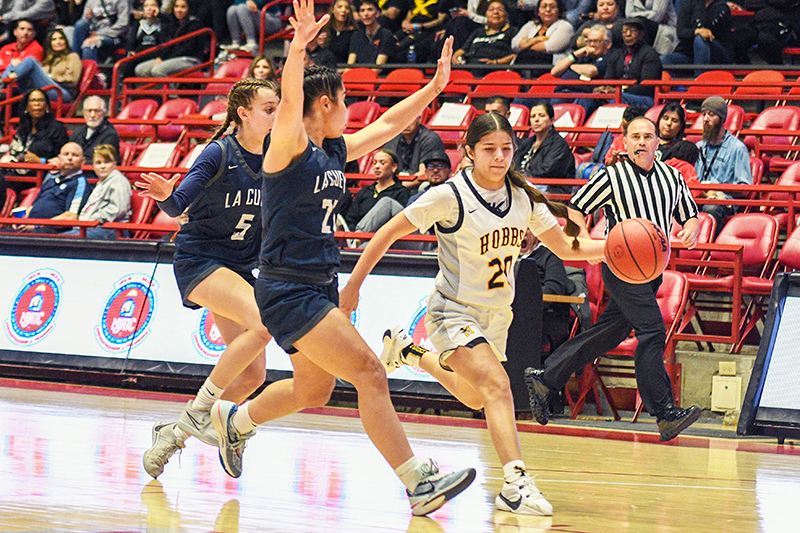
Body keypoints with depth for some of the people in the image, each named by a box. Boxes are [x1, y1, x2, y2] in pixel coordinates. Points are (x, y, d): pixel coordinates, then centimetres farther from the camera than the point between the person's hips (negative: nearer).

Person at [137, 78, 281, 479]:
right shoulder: (220, 153, -14)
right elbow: (177, 207, -19)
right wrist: (165, 194, -39)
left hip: (239, 267, 7)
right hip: (198, 261, -7)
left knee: (252, 375, 0)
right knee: (263, 321, -30)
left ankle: (176, 432, 17)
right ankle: (199, 409, -17)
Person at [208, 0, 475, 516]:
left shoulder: (335, 151, 11)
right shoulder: (290, 147, -12)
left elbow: (387, 125, 22)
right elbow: (290, 101, -31)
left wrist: (435, 87, 19)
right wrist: (299, 47, -46)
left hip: (320, 285, 9)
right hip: (288, 289, -9)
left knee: (315, 389, 21)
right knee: (369, 372, -15)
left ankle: (234, 419, 44)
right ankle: (418, 483, -16)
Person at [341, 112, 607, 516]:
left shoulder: (524, 198, -4)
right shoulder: (450, 196, -19)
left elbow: (565, 246, 3)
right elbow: (389, 233, -12)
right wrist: (353, 284, -11)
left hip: (496, 314, 7)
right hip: (453, 311, -7)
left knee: (476, 398, 23)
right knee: (496, 385, -27)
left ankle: (409, 352, 45)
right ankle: (515, 483, -34)